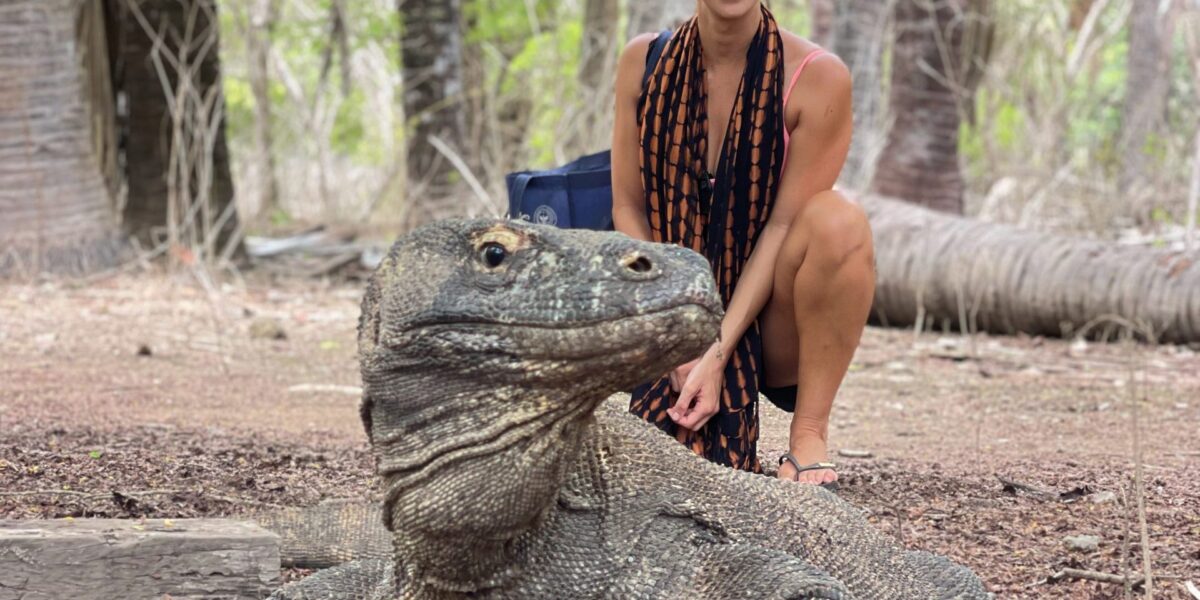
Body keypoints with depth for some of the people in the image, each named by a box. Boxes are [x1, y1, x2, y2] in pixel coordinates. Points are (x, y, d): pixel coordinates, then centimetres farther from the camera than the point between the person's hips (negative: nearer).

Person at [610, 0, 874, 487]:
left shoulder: (818, 78, -11)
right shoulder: (644, 62, -2)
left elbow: (784, 225, -14)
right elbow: (629, 209, -1)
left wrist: (717, 355, -21)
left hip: (770, 328, -2)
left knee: (837, 218, -32)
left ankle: (808, 438, -21)